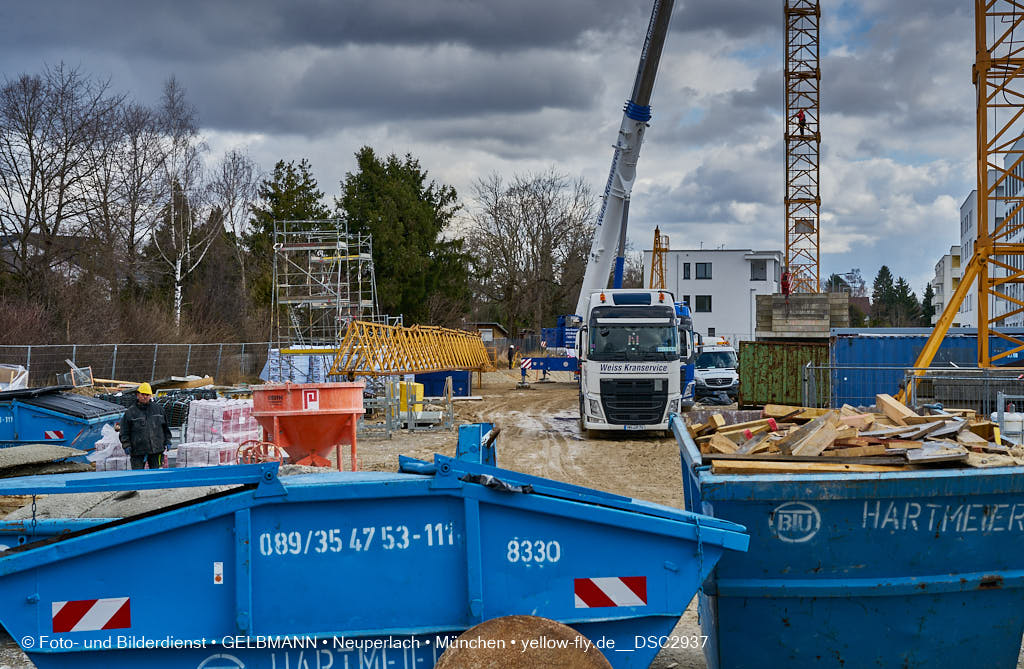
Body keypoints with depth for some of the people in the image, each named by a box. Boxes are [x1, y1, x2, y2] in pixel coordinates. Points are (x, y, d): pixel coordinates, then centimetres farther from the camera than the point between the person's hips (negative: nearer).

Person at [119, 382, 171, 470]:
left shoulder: (158, 409, 10)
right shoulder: (130, 412, 2)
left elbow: (165, 427, 19)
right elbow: (124, 432, 3)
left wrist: (167, 441, 14)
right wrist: (126, 445, -7)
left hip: (156, 449, 2)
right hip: (138, 452, -2)